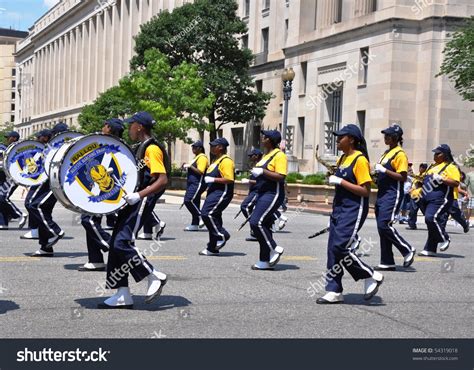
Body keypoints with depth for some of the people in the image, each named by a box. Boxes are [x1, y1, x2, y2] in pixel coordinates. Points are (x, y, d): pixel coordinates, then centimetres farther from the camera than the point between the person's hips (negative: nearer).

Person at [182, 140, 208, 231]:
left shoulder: (202, 158, -12)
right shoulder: (196, 157, 21)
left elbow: (200, 171, -22)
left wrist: (190, 166, -19)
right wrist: (188, 168, 16)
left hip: (198, 184, -11)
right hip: (192, 184, 11)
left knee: (189, 200, -19)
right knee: (194, 203, 9)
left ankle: (201, 216, -9)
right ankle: (194, 225, 12)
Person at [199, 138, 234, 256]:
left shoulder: (226, 161, -13)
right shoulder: (216, 160, 19)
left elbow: (229, 179, -22)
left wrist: (213, 179, -21)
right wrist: (209, 183, 16)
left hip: (221, 193, -10)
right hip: (214, 192, 10)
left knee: (207, 213, -21)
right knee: (213, 217, 10)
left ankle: (222, 235, -8)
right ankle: (213, 248, 15)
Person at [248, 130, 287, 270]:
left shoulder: (279, 155, -12)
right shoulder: (267, 154, 17)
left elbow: (280, 177, -22)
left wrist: (262, 171, -21)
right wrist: (256, 173, 11)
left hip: (272, 194, -10)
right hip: (262, 193, 10)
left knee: (256, 222, -20)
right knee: (263, 225, 9)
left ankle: (274, 249, -6)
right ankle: (265, 261, 14)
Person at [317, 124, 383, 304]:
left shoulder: (360, 160, -13)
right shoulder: (343, 158, 14)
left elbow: (366, 191, -18)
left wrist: (340, 182, -19)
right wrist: (333, 178, 9)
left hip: (354, 210, -9)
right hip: (339, 208, 9)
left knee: (340, 247, -15)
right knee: (333, 249, 4)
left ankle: (372, 276, 2)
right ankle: (334, 291, 10)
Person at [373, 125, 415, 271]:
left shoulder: (400, 154, -10)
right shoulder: (387, 153, 18)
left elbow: (402, 177, -17)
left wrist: (384, 170, -20)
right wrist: (378, 174, 10)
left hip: (392, 195, -9)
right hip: (382, 194, 9)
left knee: (384, 225, -17)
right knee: (382, 227, 7)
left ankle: (408, 250, 0)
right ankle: (387, 262, 12)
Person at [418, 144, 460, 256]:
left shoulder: (450, 167, -4)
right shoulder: (433, 166, 22)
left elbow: (456, 183, -15)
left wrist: (441, 179, -22)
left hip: (440, 199, -8)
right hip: (426, 199, 8)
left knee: (431, 218, -23)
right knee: (432, 221, 9)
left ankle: (444, 239, -4)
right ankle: (429, 250, 11)